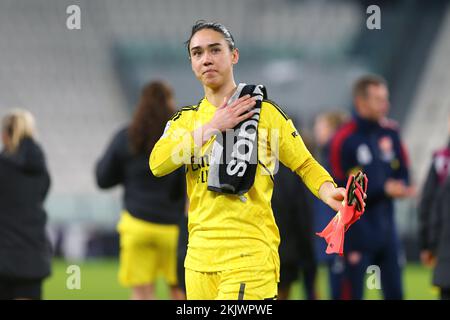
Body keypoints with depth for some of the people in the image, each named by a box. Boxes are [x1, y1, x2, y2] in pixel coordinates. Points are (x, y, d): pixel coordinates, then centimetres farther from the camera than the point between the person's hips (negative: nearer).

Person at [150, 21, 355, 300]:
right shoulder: (186, 119, 12)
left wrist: (329, 192, -15)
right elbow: (157, 164, -5)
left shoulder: (265, 111, 2)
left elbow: (304, 164, 5)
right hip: (199, 254, 5)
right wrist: (212, 127, -9)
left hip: (249, 256, -5)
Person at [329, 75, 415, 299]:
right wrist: (384, 189, -18)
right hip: (356, 230, -6)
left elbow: (402, 172, 12)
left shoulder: (390, 131, 6)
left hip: (386, 227, 6)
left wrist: (401, 188, -11)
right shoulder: (344, 139, -12)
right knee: (352, 292, -3)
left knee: (395, 292, 9)